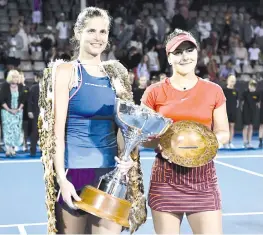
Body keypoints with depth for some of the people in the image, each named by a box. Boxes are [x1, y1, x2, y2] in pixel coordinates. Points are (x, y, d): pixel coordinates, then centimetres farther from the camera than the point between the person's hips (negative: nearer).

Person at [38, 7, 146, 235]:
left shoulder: (114, 75, 11)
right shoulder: (66, 71, -3)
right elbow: (58, 128, -9)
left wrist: (126, 157, -4)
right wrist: (61, 177, -15)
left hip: (110, 171, 4)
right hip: (75, 169, -4)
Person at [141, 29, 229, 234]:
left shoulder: (214, 91, 5)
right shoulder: (155, 92, 1)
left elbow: (223, 133, 10)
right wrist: (160, 143, -17)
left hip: (203, 177, 1)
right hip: (165, 177, -1)